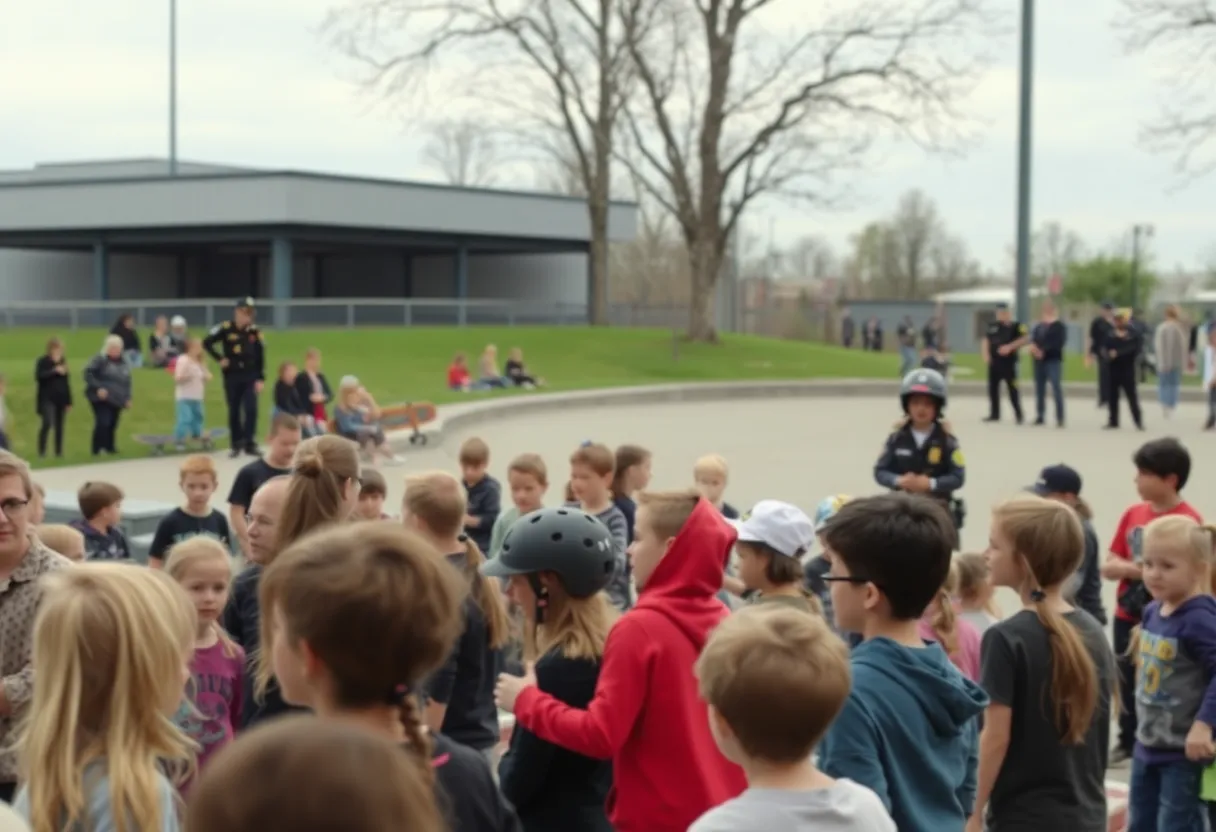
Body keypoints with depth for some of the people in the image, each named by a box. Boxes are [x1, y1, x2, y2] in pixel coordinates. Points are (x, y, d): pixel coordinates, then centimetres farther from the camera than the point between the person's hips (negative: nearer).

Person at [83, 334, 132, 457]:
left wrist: (128, 398, 16)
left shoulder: (124, 363, 16)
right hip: (101, 399, -6)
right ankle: (98, 450, -11)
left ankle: (109, 448, 21)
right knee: (103, 423, -17)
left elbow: (127, 382, 24)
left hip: (117, 400, 6)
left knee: (112, 425, 7)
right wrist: (98, 388, -20)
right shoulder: (99, 360, -5)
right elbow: (88, 374, -13)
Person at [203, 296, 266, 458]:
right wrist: (220, 359, -9)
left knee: (251, 409, -8)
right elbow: (207, 343, -4)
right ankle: (237, 445, 17)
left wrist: (260, 379, -1)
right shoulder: (225, 329, -7)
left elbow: (261, 356, 3)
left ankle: (250, 444, -2)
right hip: (231, 377, -1)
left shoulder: (254, 331, 1)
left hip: (250, 377, 1)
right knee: (234, 412, 7)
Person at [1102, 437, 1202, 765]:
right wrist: (1136, 568, -15)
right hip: (1127, 615, 6)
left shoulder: (1188, 520, -15)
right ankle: (1128, 743, 32)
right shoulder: (1134, 514, 4)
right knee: (1127, 682, 17)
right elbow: (1109, 566, 7)